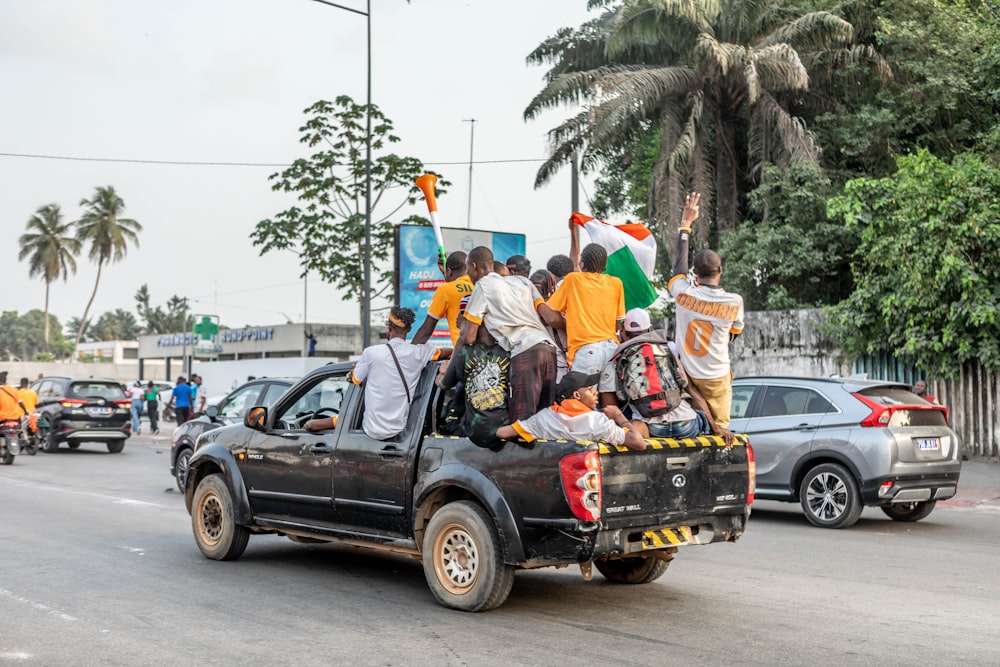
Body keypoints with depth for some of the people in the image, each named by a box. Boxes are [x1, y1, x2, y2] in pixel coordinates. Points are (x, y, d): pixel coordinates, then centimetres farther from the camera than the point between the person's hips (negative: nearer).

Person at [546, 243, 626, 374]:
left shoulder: (572, 279, 7)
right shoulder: (616, 283, 13)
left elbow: (550, 312, 12)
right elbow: (617, 323, 16)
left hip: (585, 350, -4)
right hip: (611, 347, 4)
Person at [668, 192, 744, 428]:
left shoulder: (684, 293, -11)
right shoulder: (734, 301, -11)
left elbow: (680, 260, 7)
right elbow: (733, 334, 6)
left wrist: (686, 222, 18)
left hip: (684, 374, 1)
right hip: (716, 379, -1)